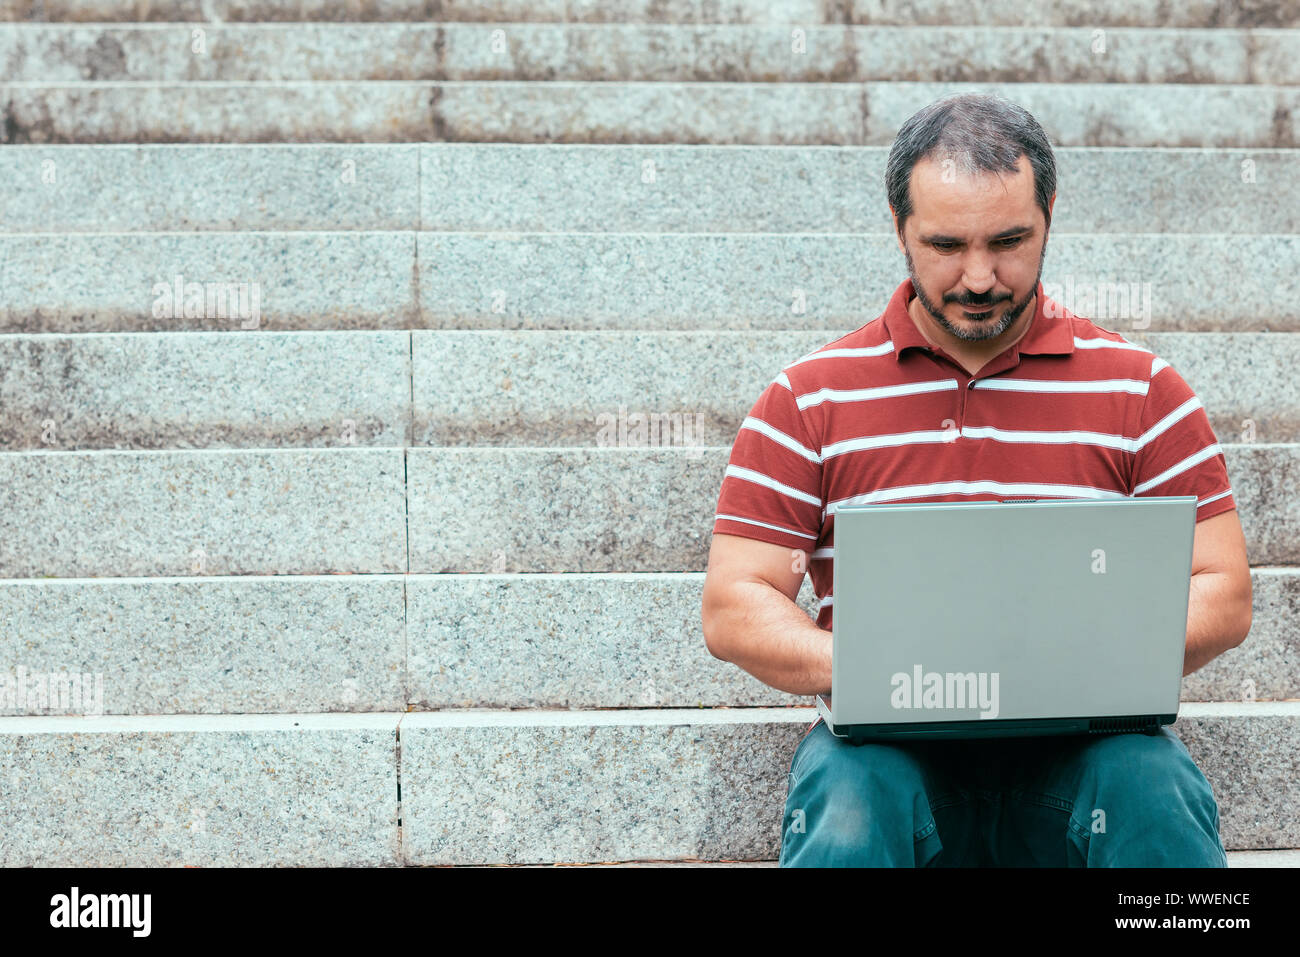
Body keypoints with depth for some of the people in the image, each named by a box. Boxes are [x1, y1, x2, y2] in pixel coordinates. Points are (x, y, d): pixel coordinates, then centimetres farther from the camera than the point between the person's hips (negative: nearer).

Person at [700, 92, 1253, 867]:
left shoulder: (1141, 389, 10)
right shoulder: (809, 401, 9)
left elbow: (1222, 596, 7)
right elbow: (733, 610, 4)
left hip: (1080, 741, 1)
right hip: (893, 743, -1)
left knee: (1154, 794, -31)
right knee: (847, 805, -34)